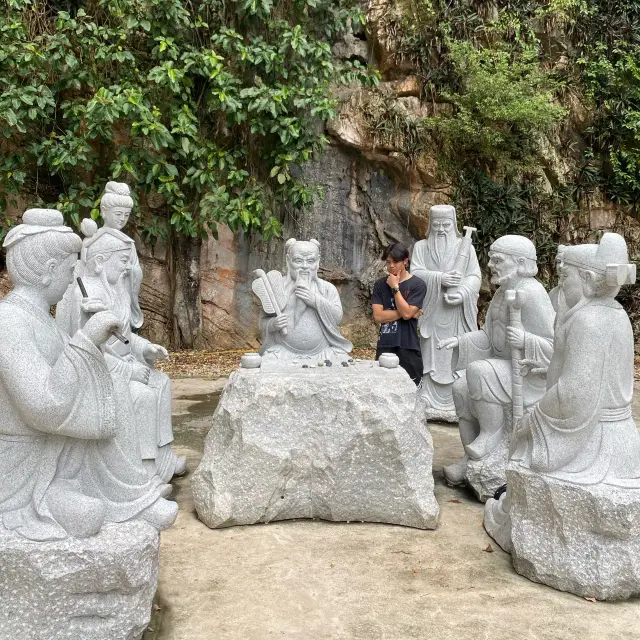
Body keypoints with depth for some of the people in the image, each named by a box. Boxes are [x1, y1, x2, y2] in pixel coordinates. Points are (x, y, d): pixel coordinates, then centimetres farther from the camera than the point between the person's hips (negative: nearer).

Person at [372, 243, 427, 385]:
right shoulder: (380, 284, 6)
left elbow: (406, 313, -15)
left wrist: (395, 287, -9)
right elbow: (378, 316, -4)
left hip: (408, 347, -3)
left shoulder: (417, 285, -4)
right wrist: (406, 313, -9)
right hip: (385, 346, 3)